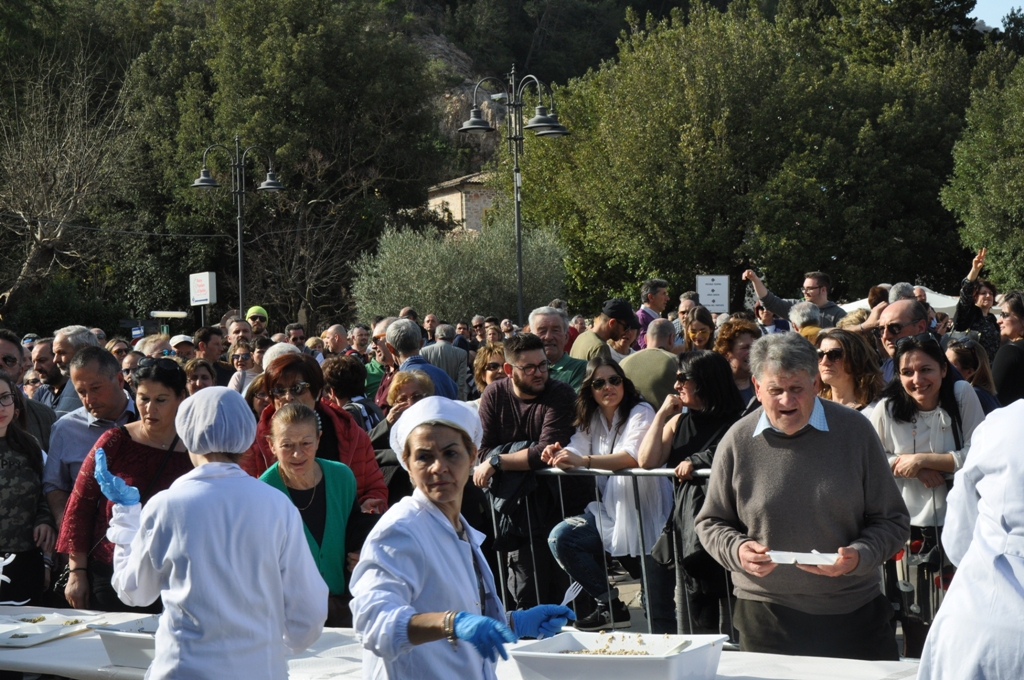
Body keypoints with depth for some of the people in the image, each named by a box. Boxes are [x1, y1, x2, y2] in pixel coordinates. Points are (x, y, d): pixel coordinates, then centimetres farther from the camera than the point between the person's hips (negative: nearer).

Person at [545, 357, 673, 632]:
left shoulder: (640, 413, -11)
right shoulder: (591, 419, 11)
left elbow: (634, 457, -27)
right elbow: (576, 450, 3)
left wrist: (585, 461, -38)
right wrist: (557, 455, -22)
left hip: (646, 514, -7)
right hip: (608, 511, 7)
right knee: (560, 538, -14)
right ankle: (610, 606, -5)